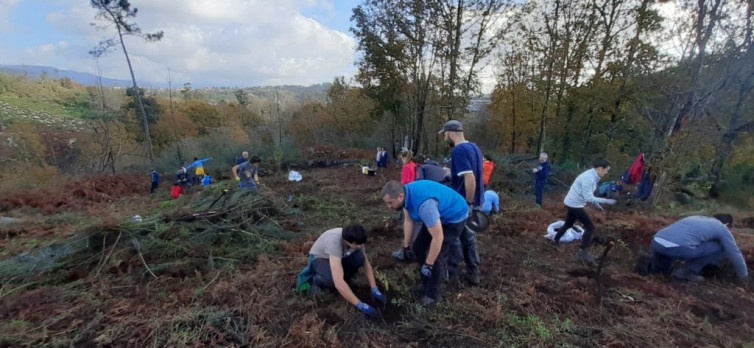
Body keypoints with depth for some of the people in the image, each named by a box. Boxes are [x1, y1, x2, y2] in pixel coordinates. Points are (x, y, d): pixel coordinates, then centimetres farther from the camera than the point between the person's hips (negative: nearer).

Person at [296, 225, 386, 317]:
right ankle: (316, 280, -1)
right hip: (319, 258, -5)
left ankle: (343, 280, 1)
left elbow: (367, 264, -11)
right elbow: (338, 282, -48)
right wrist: (360, 305, -44)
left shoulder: (356, 239, -25)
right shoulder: (334, 242, -43)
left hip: (339, 257, 5)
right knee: (333, 280, -36)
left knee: (359, 258, -26)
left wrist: (375, 290, -19)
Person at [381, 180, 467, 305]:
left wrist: (428, 265, -23)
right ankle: (427, 284, 30)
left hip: (454, 217, -8)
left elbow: (438, 238, -34)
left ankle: (432, 295, 13)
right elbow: (408, 220, 3)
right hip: (438, 214, 8)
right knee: (418, 248, 10)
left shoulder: (424, 203, -41)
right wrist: (406, 246, 11)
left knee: (436, 257, -10)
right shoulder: (407, 194, -15)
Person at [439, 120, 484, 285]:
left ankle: (451, 270, 25)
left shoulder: (458, 150, -21)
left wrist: (468, 203, -22)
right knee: (469, 237, 18)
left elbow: (470, 178, -29)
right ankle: (473, 273, 27)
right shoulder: (474, 147, 8)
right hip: (476, 201, 9)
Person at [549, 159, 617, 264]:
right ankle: (582, 253, 6)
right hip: (575, 204, -10)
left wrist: (596, 204, 13)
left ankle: (555, 241, 41)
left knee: (568, 224, 25)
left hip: (572, 203, 10)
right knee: (590, 227, -3)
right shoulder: (589, 178, -24)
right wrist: (606, 201, -21)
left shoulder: (592, 176, 6)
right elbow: (588, 197, -26)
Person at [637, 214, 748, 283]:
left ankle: (649, 264, 4)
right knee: (722, 247, 17)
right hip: (677, 247, -6)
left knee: (663, 269, 36)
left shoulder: (697, 218, 36)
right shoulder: (721, 228, 20)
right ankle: (688, 271, 11)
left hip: (656, 243, 7)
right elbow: (735, 253, 29)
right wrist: (743, 275, 46)